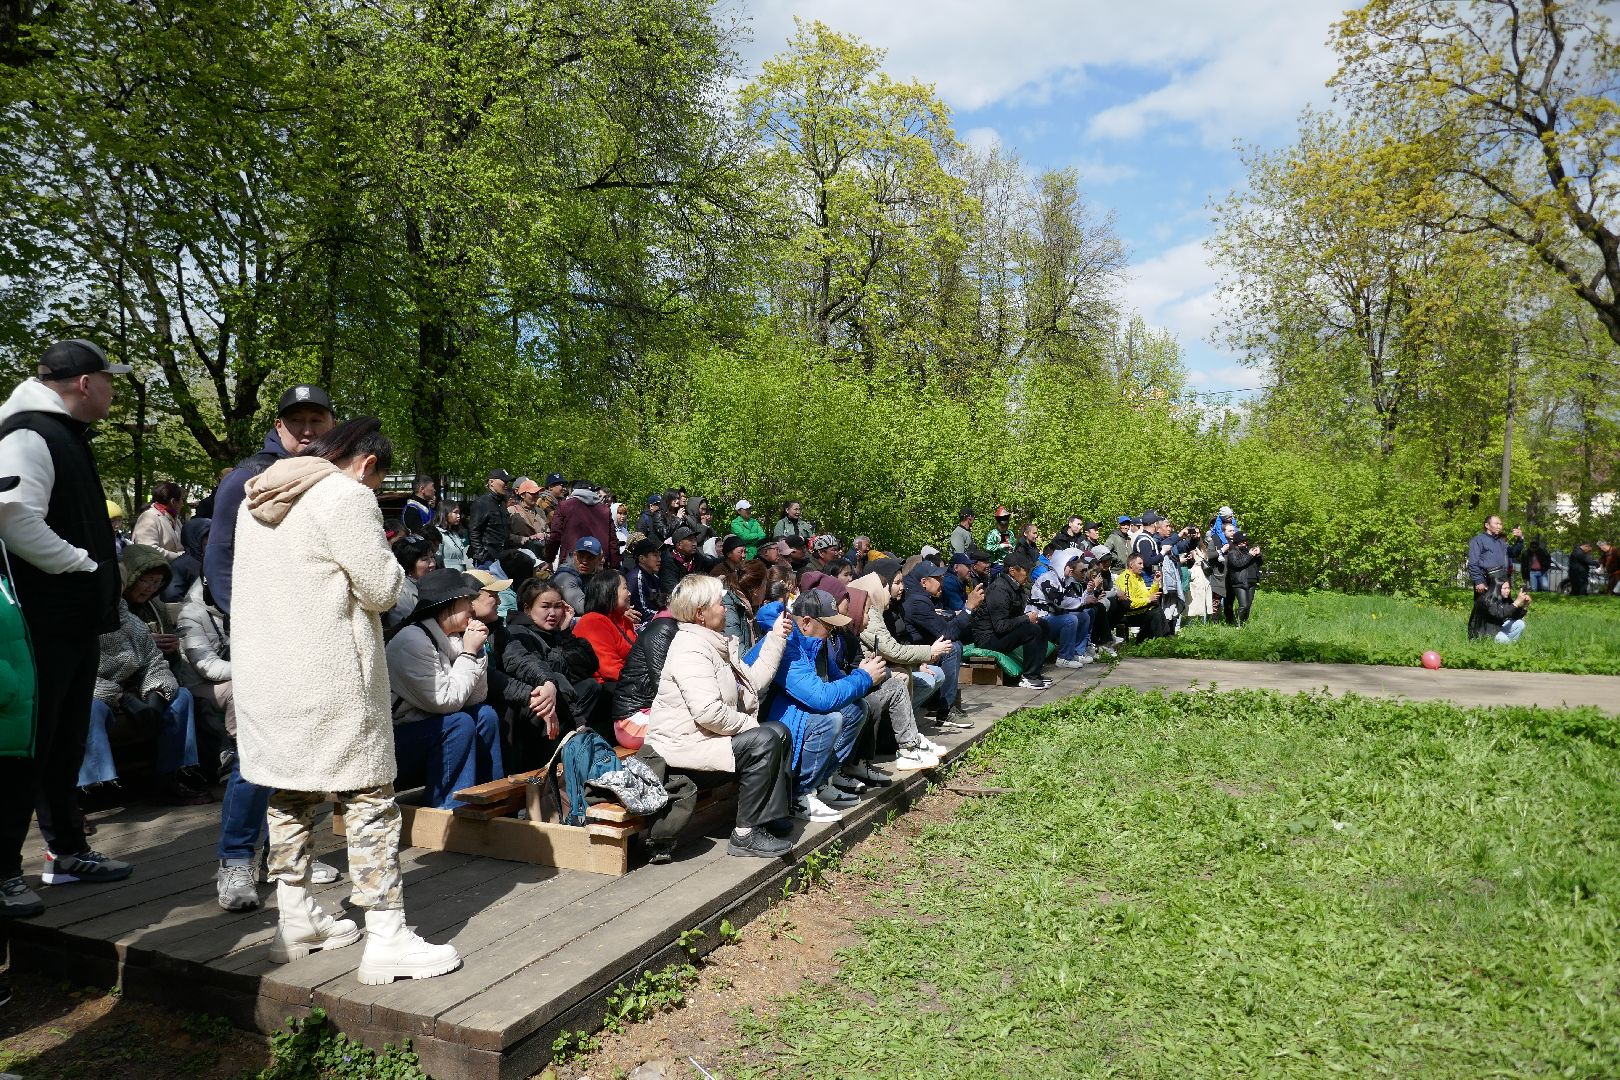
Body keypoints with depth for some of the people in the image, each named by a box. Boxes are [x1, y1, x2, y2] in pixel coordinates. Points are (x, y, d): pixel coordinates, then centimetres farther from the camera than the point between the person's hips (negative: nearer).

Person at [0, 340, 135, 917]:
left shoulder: (68, 436, 18)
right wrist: (86, 566, -17)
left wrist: (102, 593, 17)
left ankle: (68, 848, 30)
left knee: (67, 742, 18)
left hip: (76, 621, 10)